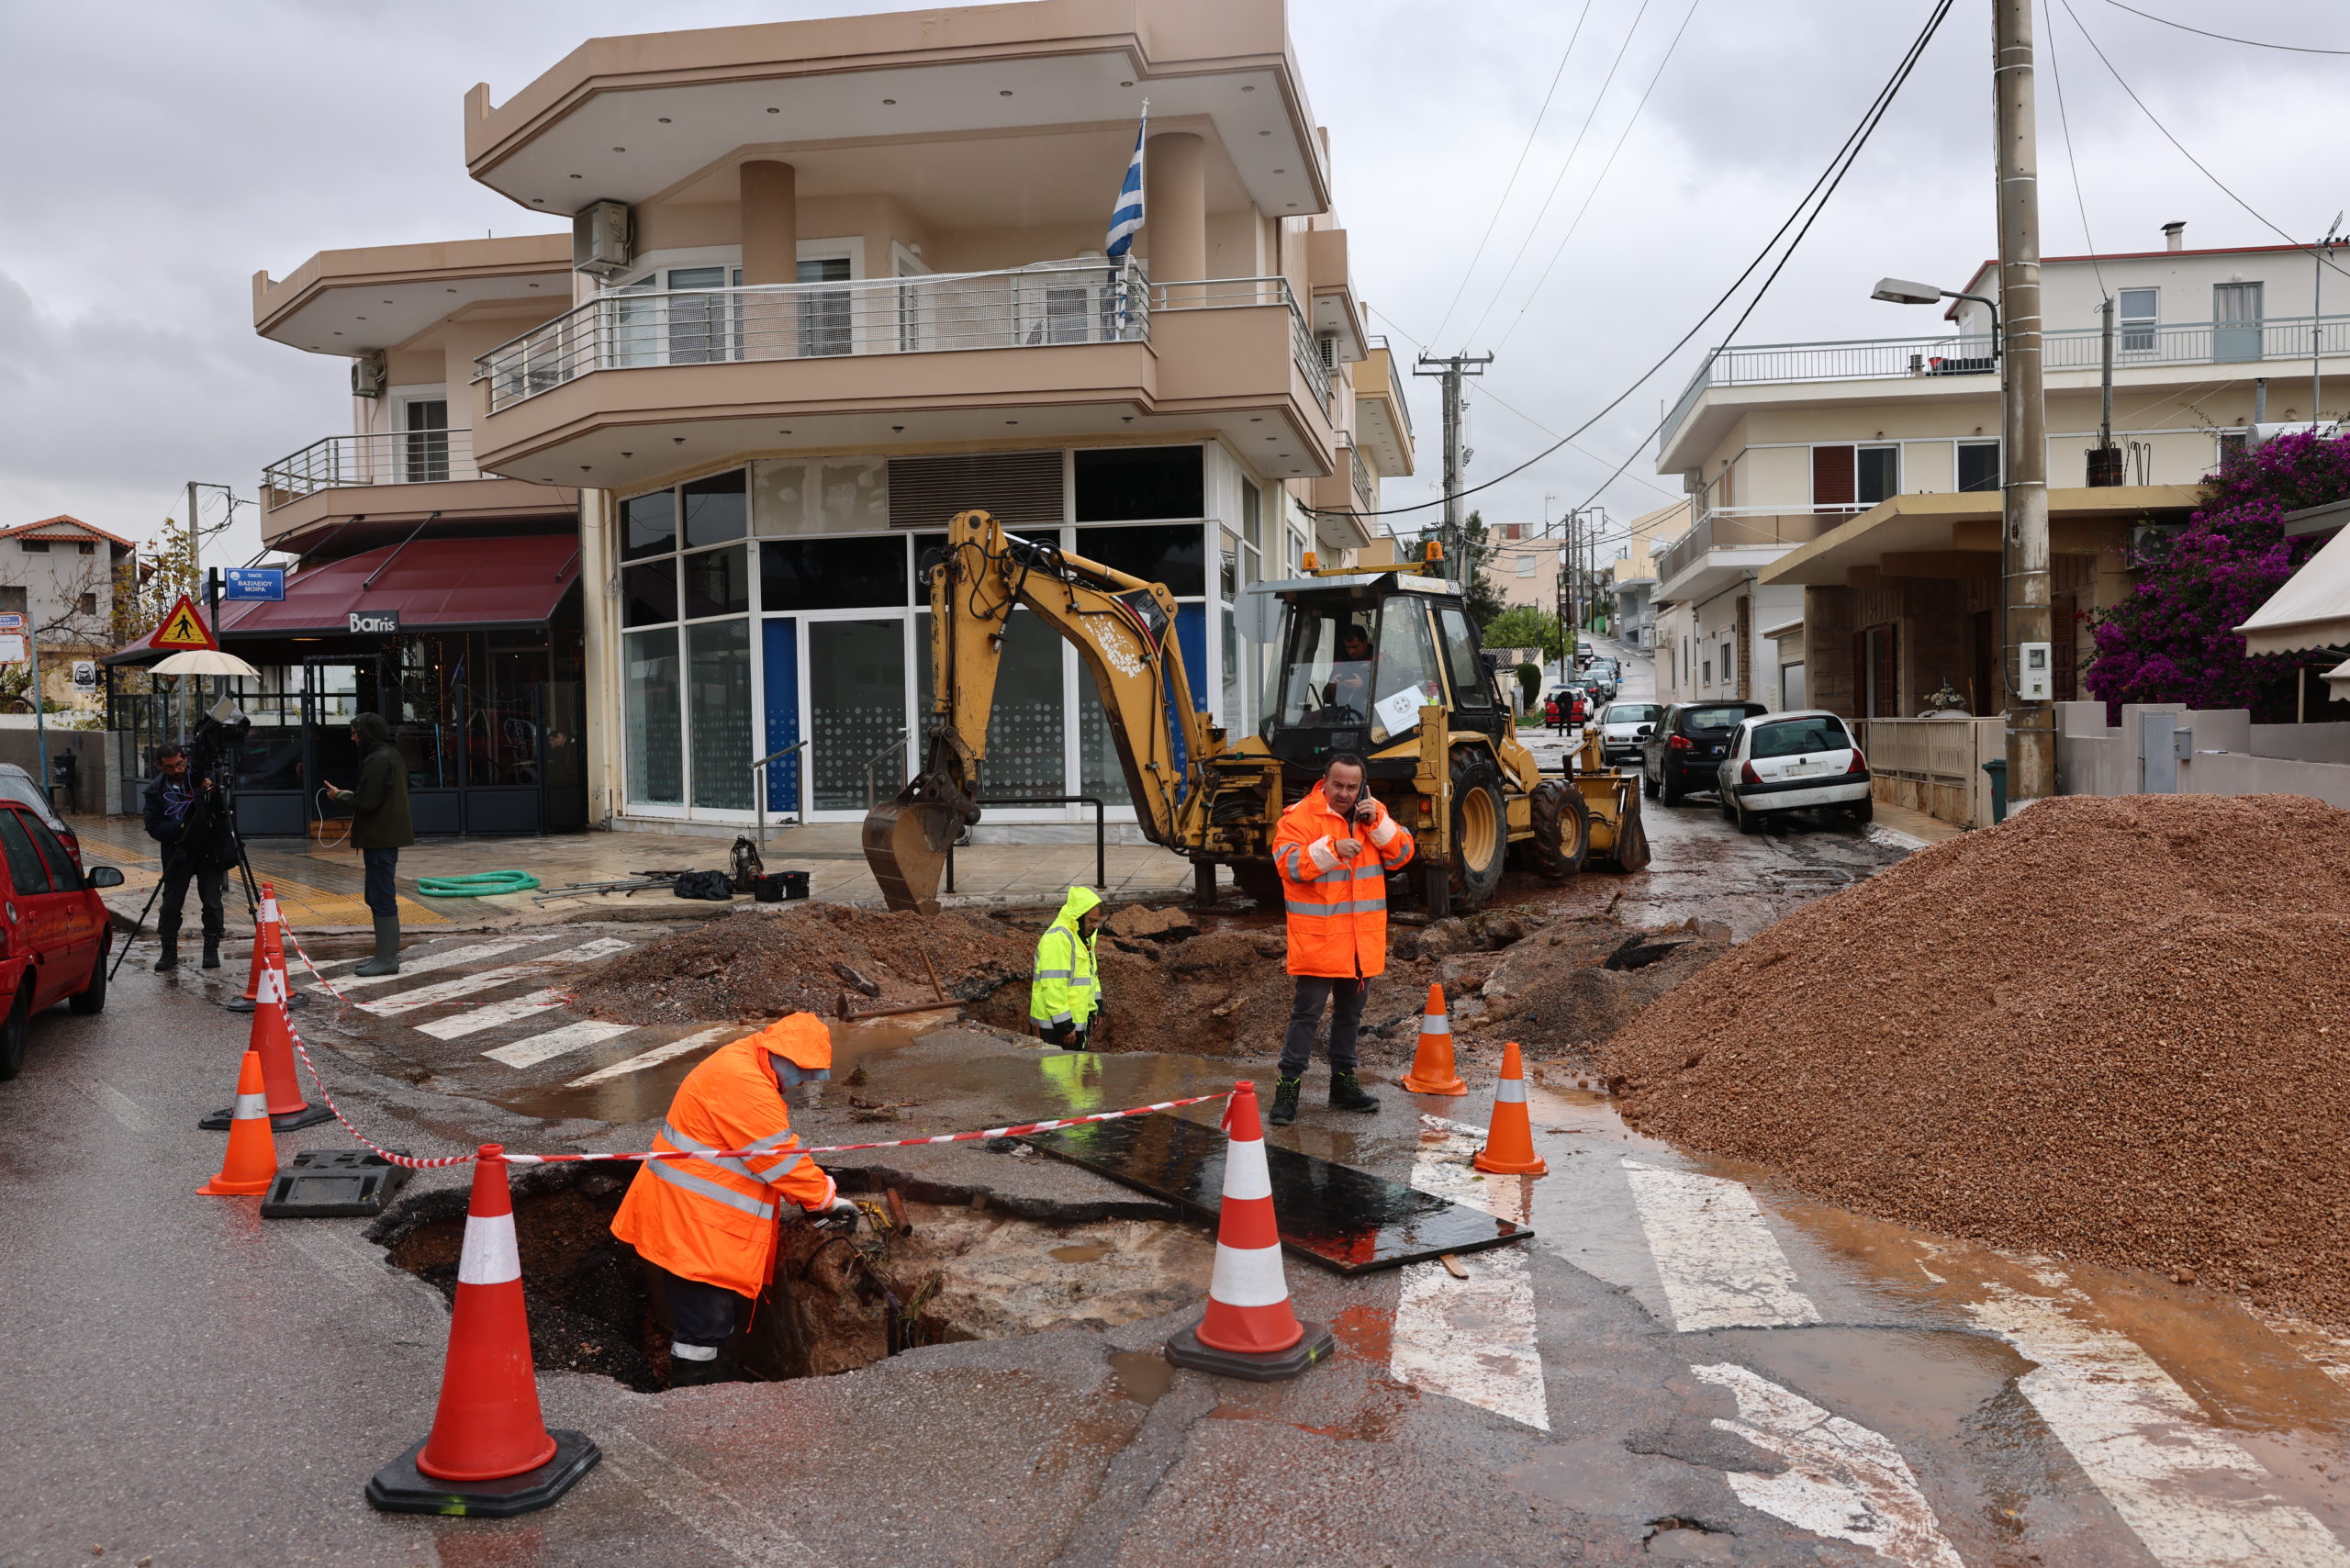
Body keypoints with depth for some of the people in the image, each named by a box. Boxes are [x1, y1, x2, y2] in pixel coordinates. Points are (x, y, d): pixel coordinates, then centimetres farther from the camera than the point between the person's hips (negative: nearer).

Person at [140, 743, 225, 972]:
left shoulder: (200, 775, -2)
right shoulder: (156, 789, -3)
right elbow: (153, 826, -8)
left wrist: (209, 791, -18)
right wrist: (181, 828, -22)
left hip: (209, 850, 0)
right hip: (177, 852, 0)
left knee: (212, 903, -2)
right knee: (171, 904, 1)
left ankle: (211, 951, 10)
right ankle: (169, 952, 14)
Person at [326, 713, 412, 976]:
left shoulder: (377, 761, -16)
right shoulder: (393, 756, 16)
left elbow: (366, 802, -20)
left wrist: (341, 795, -3)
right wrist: (350, 795, 12)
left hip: (379, 840, -11)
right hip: (389, 836, 11)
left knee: (382, 899, -7)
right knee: (378, 898, 17)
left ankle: (387, 959, -4)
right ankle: (387, 954, 22)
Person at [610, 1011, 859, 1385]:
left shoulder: (745, 1067, 11)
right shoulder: (745, 1084, -23)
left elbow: (776, 1151, 15)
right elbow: (780, 1157, -20)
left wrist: (811, 1196, 7)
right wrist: (827, 1199, -9)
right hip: (694, 1217, -11)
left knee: (724, 1303, 19)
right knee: (704, 1316, -6)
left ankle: (715, 1376, 30)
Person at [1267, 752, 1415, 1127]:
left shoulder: (1373, 813, 9)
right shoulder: (1300, 816, -8)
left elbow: (1402, 853, 3)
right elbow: (1288, 863, -19)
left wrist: (1377, 823, -12)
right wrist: (1332, 849, -30)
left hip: (1364, 939, 6)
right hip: (1317, 938, -5)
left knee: (1350, 1012, 16)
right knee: (1308, 1012, -6)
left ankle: (1343, 1082, 27)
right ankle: (1288, 1085, 1)